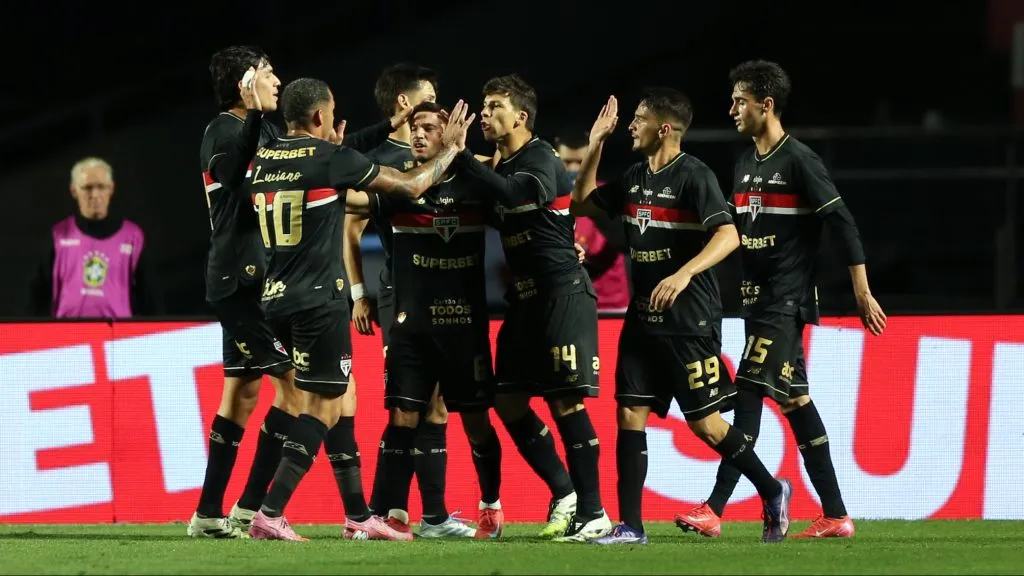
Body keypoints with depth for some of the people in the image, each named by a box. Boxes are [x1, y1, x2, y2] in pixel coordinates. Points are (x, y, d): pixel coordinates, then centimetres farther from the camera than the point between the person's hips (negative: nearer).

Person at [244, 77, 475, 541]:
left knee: (338, 397, 17)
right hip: (318, 299, -8)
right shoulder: (330, 158, -10)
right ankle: (270, 515, -12)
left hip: (276, 296, 8)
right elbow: (411, 186, -1)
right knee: (323, 405, -3)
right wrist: (451, 149, 14)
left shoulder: (263, 161, 10)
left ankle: (358, 516, 17)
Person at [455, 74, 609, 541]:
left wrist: (459, 156, -28)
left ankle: (592, 511, -6)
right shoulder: (501, 165, 15)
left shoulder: (541, 161, -11)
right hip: (525, 297, 9)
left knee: (565, 400, -10)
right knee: (508, 400, 6)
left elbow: (508, 193, -30)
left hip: (563, 294, -9)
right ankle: (563, 492, 16)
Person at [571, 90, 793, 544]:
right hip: (643, 318, 7)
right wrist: (595, 145, 13)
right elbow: (581, 204, 24)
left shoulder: (694, 176, -12)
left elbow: (728, 236, -22)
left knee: (704, 422, -4)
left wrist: (683, 274, -35)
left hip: (690, 320, -7)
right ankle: (630, 526, 1)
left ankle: (772, 492, 15)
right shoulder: (634, 178, 11)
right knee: (629, 414, -1)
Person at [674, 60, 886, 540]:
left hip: (787, 301, -9)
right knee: (794, 399, 7)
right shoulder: (745, 164, 15)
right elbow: (733, 230, 23)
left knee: (750, 394, -13)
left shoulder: (799, 160, -11)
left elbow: (842, 223, -12)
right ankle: (835, 516, 9)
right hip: (758, 300, 9)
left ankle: (715, 510, -17)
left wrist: (863, 293, -13)